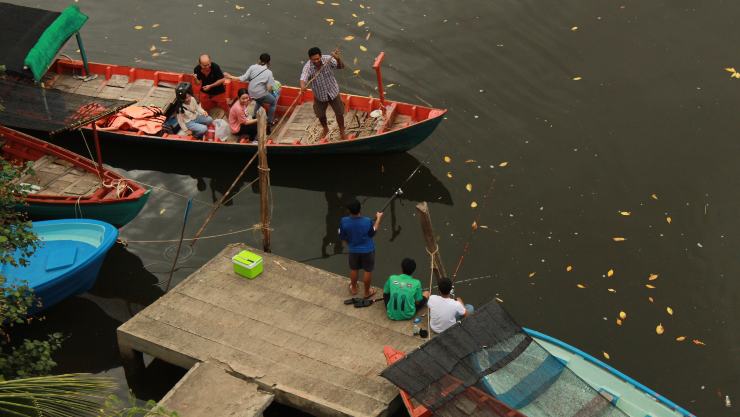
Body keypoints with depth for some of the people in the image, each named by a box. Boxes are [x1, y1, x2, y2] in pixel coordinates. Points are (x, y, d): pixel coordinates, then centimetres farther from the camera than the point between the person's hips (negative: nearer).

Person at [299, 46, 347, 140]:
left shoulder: (328, 59, -22)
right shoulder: (308, 67, -26)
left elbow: (340, 66, -28)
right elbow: (303, 78, -42)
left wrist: (337, 59, -51)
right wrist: (303, 86, -65)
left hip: (333, 92, 0)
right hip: (320, 95, 0)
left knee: (339, 113, 12)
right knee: (321, 115, 20)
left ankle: (342, 132, 37)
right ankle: (325, 129, 52)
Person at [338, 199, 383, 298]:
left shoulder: (344, 221, -24)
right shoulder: (367, 221, -28)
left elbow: (342, 237, -8)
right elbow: (372, 233, -7)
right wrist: (378, 218, 4)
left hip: (353, 250, 2)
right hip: (368, 250, -2)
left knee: (354, 269, 26)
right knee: (368, 270, 19)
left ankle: (353, 288, 46)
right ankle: (367, 292, 35)